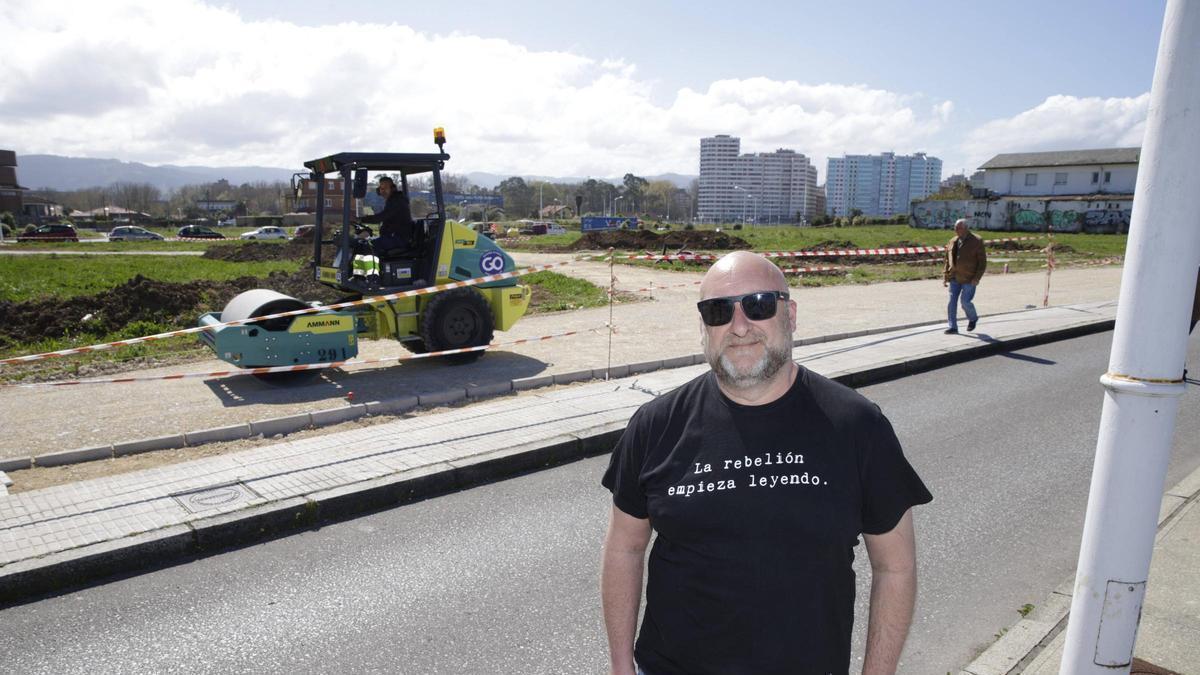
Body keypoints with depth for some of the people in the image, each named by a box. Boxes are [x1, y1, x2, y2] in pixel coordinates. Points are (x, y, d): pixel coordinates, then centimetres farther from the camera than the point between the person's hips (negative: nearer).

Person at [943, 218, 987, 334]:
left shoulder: (976, 242, -6)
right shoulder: (953, 242, 9)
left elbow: (982, 261, -6)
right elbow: (948, 260, 15)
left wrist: (977, 278, -15)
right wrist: (945, 276, 9)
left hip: (969, 279, -5)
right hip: (954, 278, 5)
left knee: (965, 302, -6)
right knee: (952, 302, -1)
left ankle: (973, 319, 24)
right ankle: (953, 327, 6)